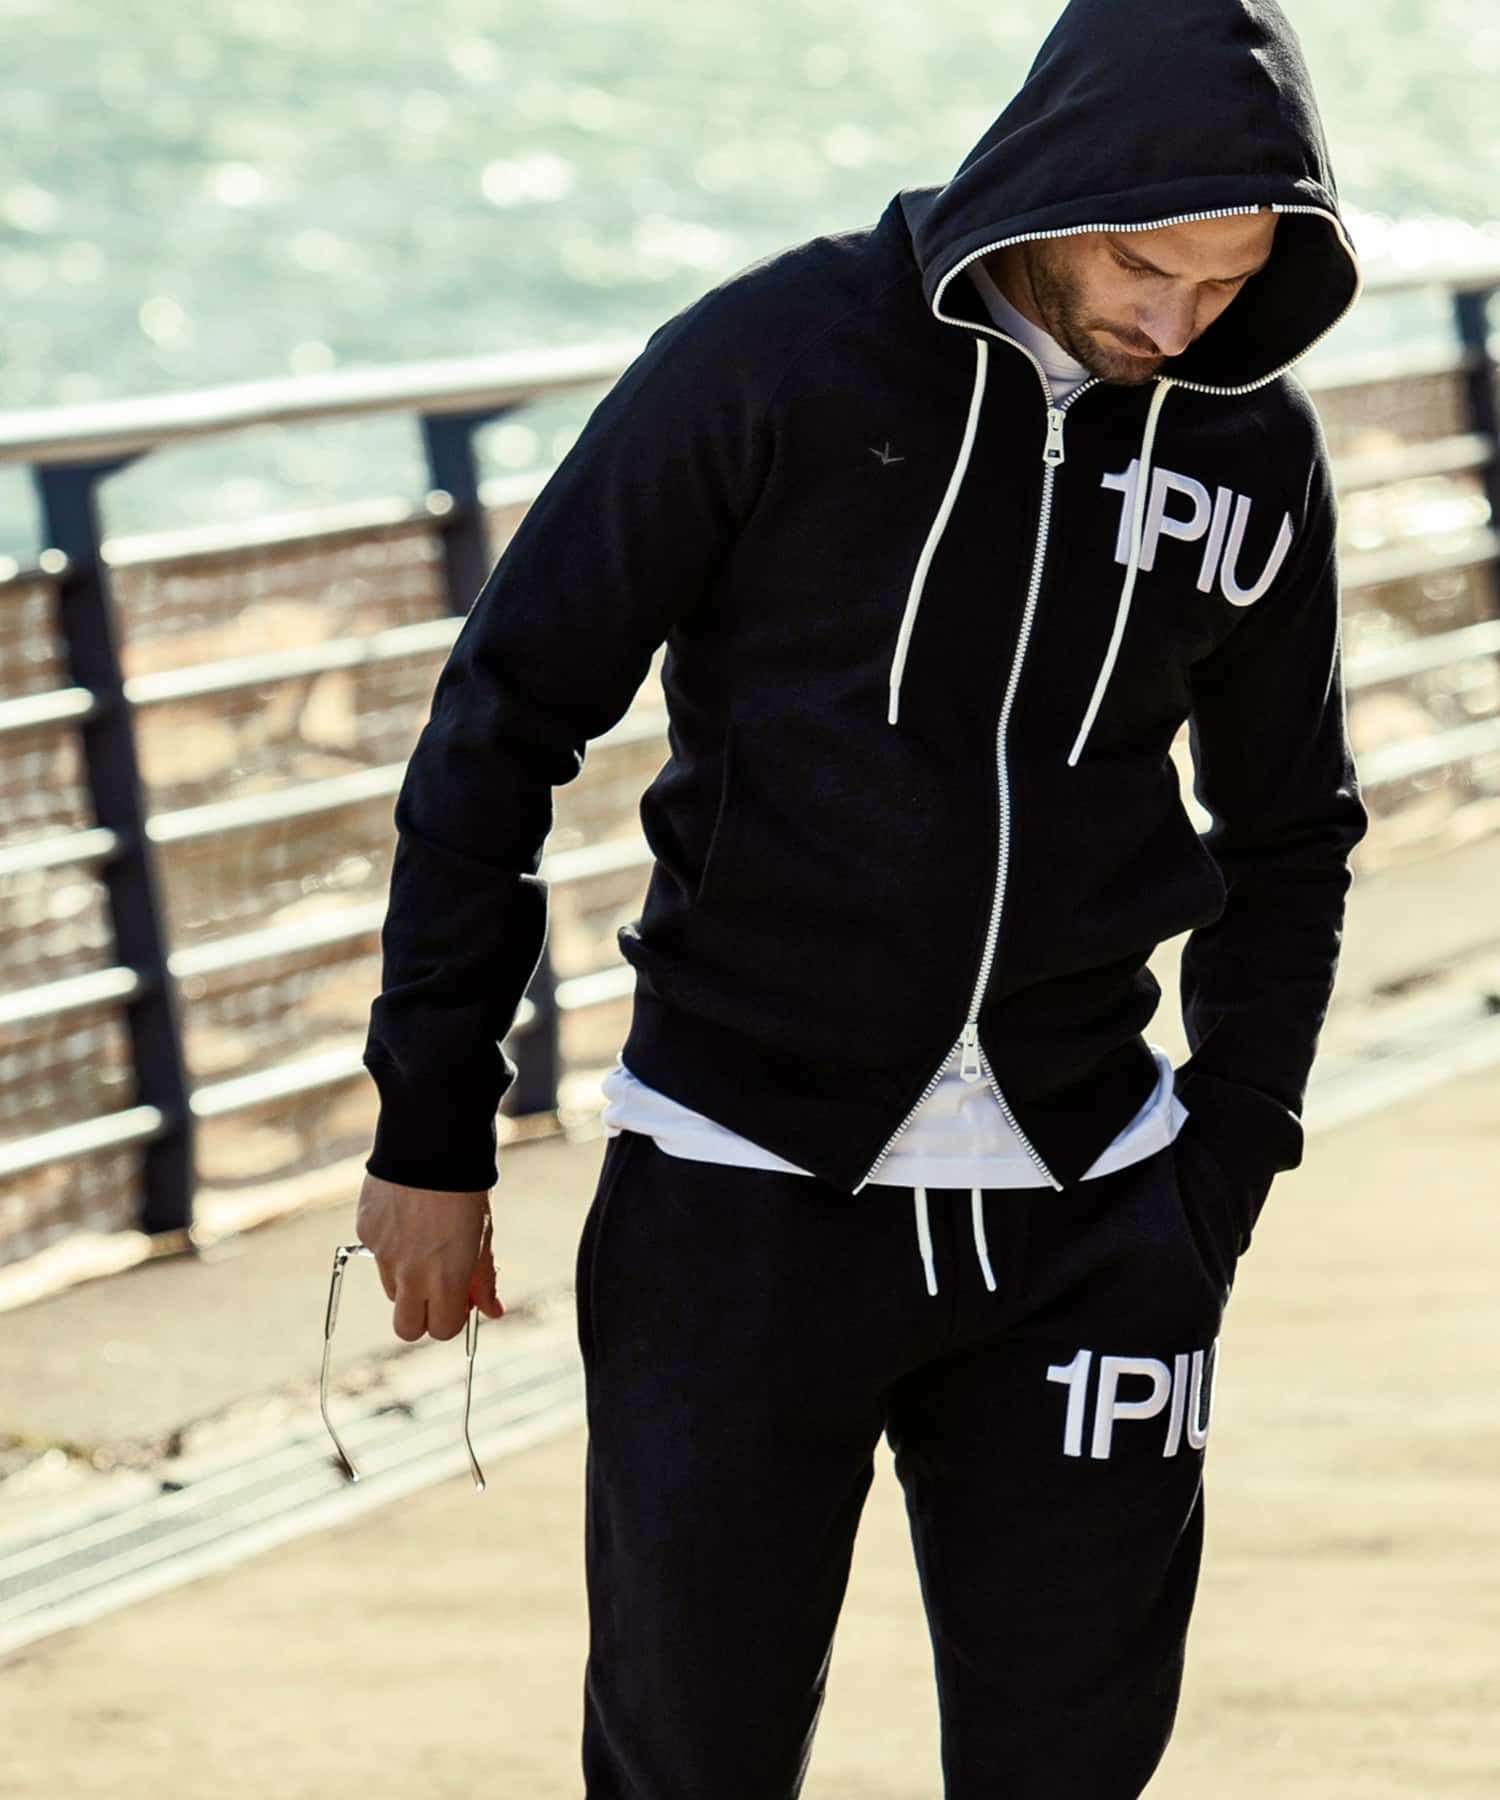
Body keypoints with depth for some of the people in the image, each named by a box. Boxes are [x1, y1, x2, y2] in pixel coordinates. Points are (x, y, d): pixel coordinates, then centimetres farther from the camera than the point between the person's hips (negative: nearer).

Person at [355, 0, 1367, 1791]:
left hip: (1077, 1217, 3)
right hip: (745, 1201, -3)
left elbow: (1290, 840, 17)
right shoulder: (771, 362, -9)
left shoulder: (1253, 448, 3)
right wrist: (431, 1137, -4)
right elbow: (505, 717, -4)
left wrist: (1221, 1191, 9)